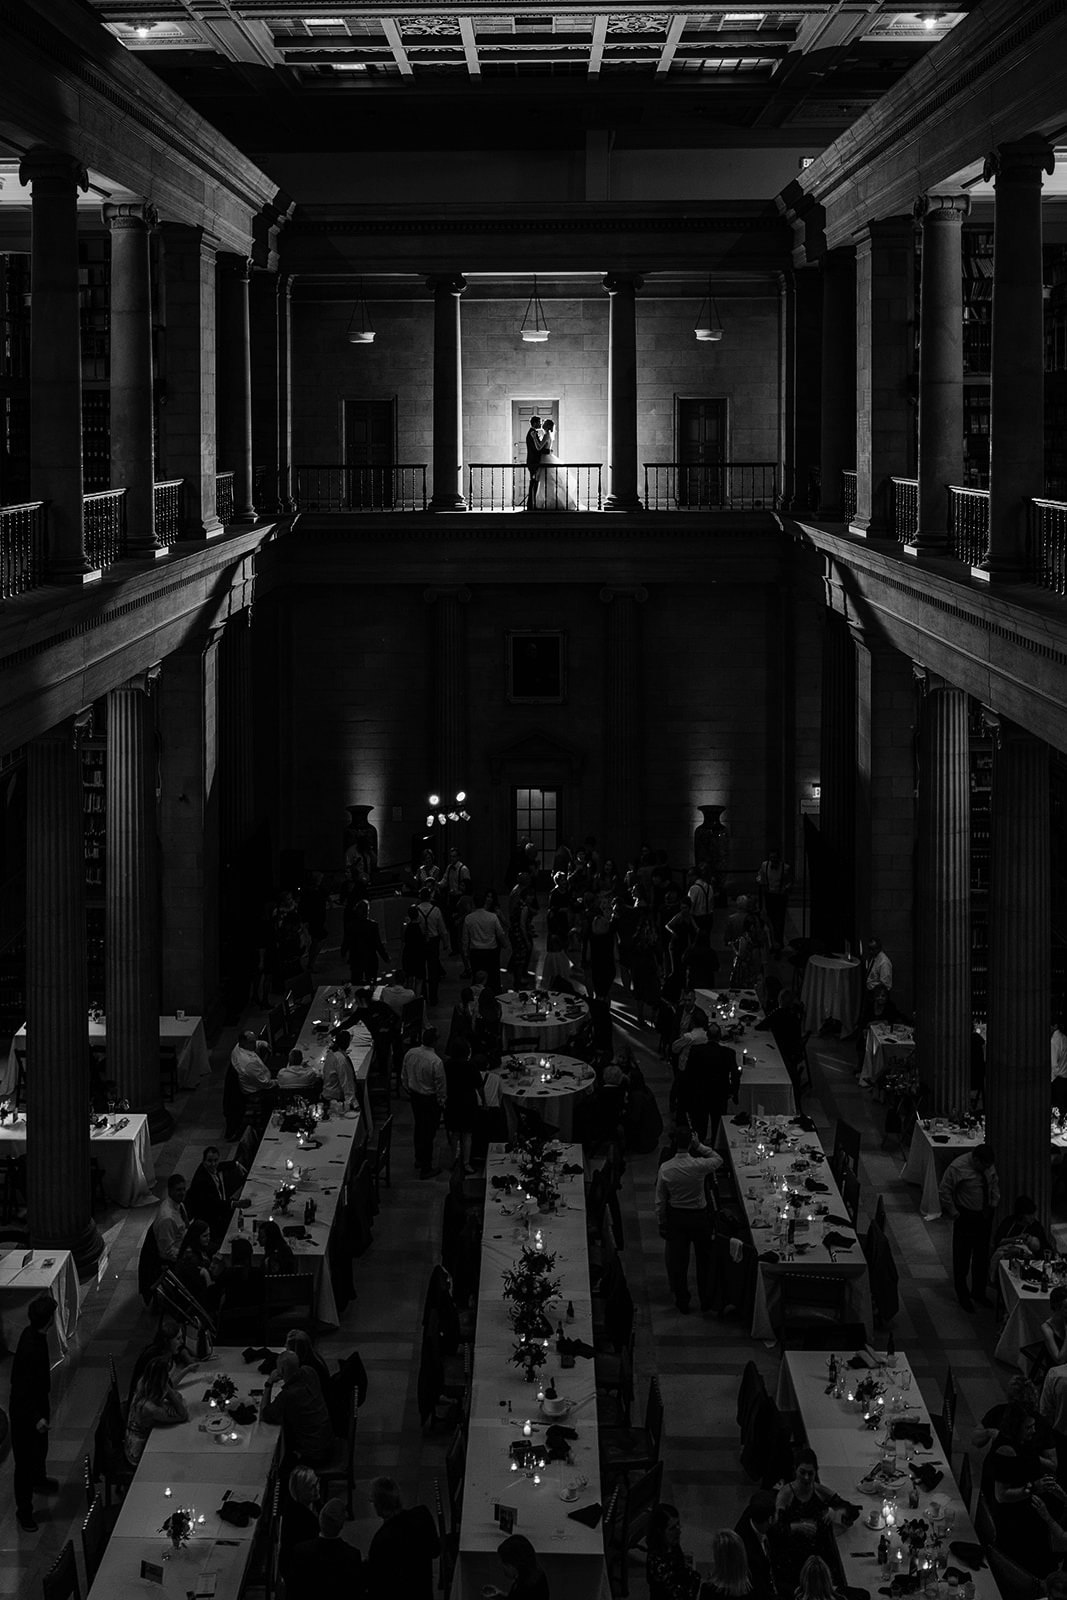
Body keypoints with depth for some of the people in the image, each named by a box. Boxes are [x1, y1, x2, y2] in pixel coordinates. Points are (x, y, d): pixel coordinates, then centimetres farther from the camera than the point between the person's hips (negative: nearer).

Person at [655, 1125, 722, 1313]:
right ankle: (706, 1301, 25)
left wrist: (662, 1225, 6)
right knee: (704, 1259, 16)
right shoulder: (699, 1165, -21)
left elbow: (660, 1201, -6)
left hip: (676, 1217, 1)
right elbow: (718, 1160, 2)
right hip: (699, 1216, -1)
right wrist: (700, 1146, 0)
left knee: (678, 1260, 15)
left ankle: (682, 1301, 25)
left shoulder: (665, 1169, -14)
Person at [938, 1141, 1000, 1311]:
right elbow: (944, 1191, -14)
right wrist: (954, 1213, -13)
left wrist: (993, 1204, 6)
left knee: (982, 1255, 16)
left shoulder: (989, 1166, -6)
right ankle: (963, 1295, 21)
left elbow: (994, 1184, 14)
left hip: (984, 1215, 5)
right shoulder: (957, 1168, -23)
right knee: (962, 1257, 5)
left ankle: (979, 1292, 34)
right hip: (965, 1217, -5)